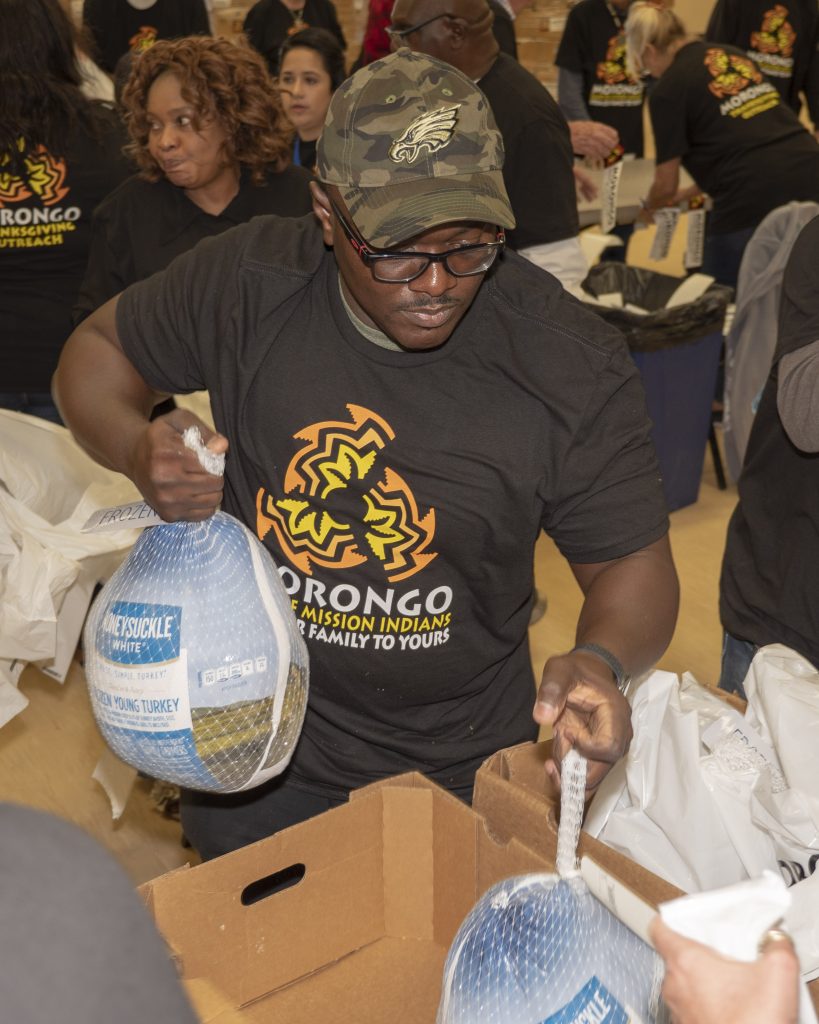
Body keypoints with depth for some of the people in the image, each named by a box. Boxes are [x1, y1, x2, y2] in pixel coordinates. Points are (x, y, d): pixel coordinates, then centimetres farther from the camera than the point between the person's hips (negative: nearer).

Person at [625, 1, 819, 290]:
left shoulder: (667, 89, -2)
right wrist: (690, 193, 37)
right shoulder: (734, 55, 18)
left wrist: (649, 208, 27)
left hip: (753, 203, -7)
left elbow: (666, 185, 4)